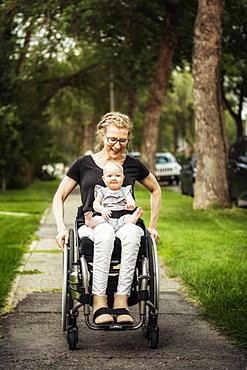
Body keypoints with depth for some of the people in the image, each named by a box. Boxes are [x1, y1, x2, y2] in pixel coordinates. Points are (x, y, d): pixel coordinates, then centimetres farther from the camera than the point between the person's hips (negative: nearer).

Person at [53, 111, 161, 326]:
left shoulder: (133, 165, 13)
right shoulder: (83, 164, 10)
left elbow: (156, 190, 28)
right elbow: (59, 197, 15)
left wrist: (153, 226, 20)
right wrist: (61, 228, -1)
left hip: (127, 225, 1)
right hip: (91, 226, -1)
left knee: (131, 232, -38)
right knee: (105, 232, -40)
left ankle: (121, 300, -41)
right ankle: (99, 303, -42)